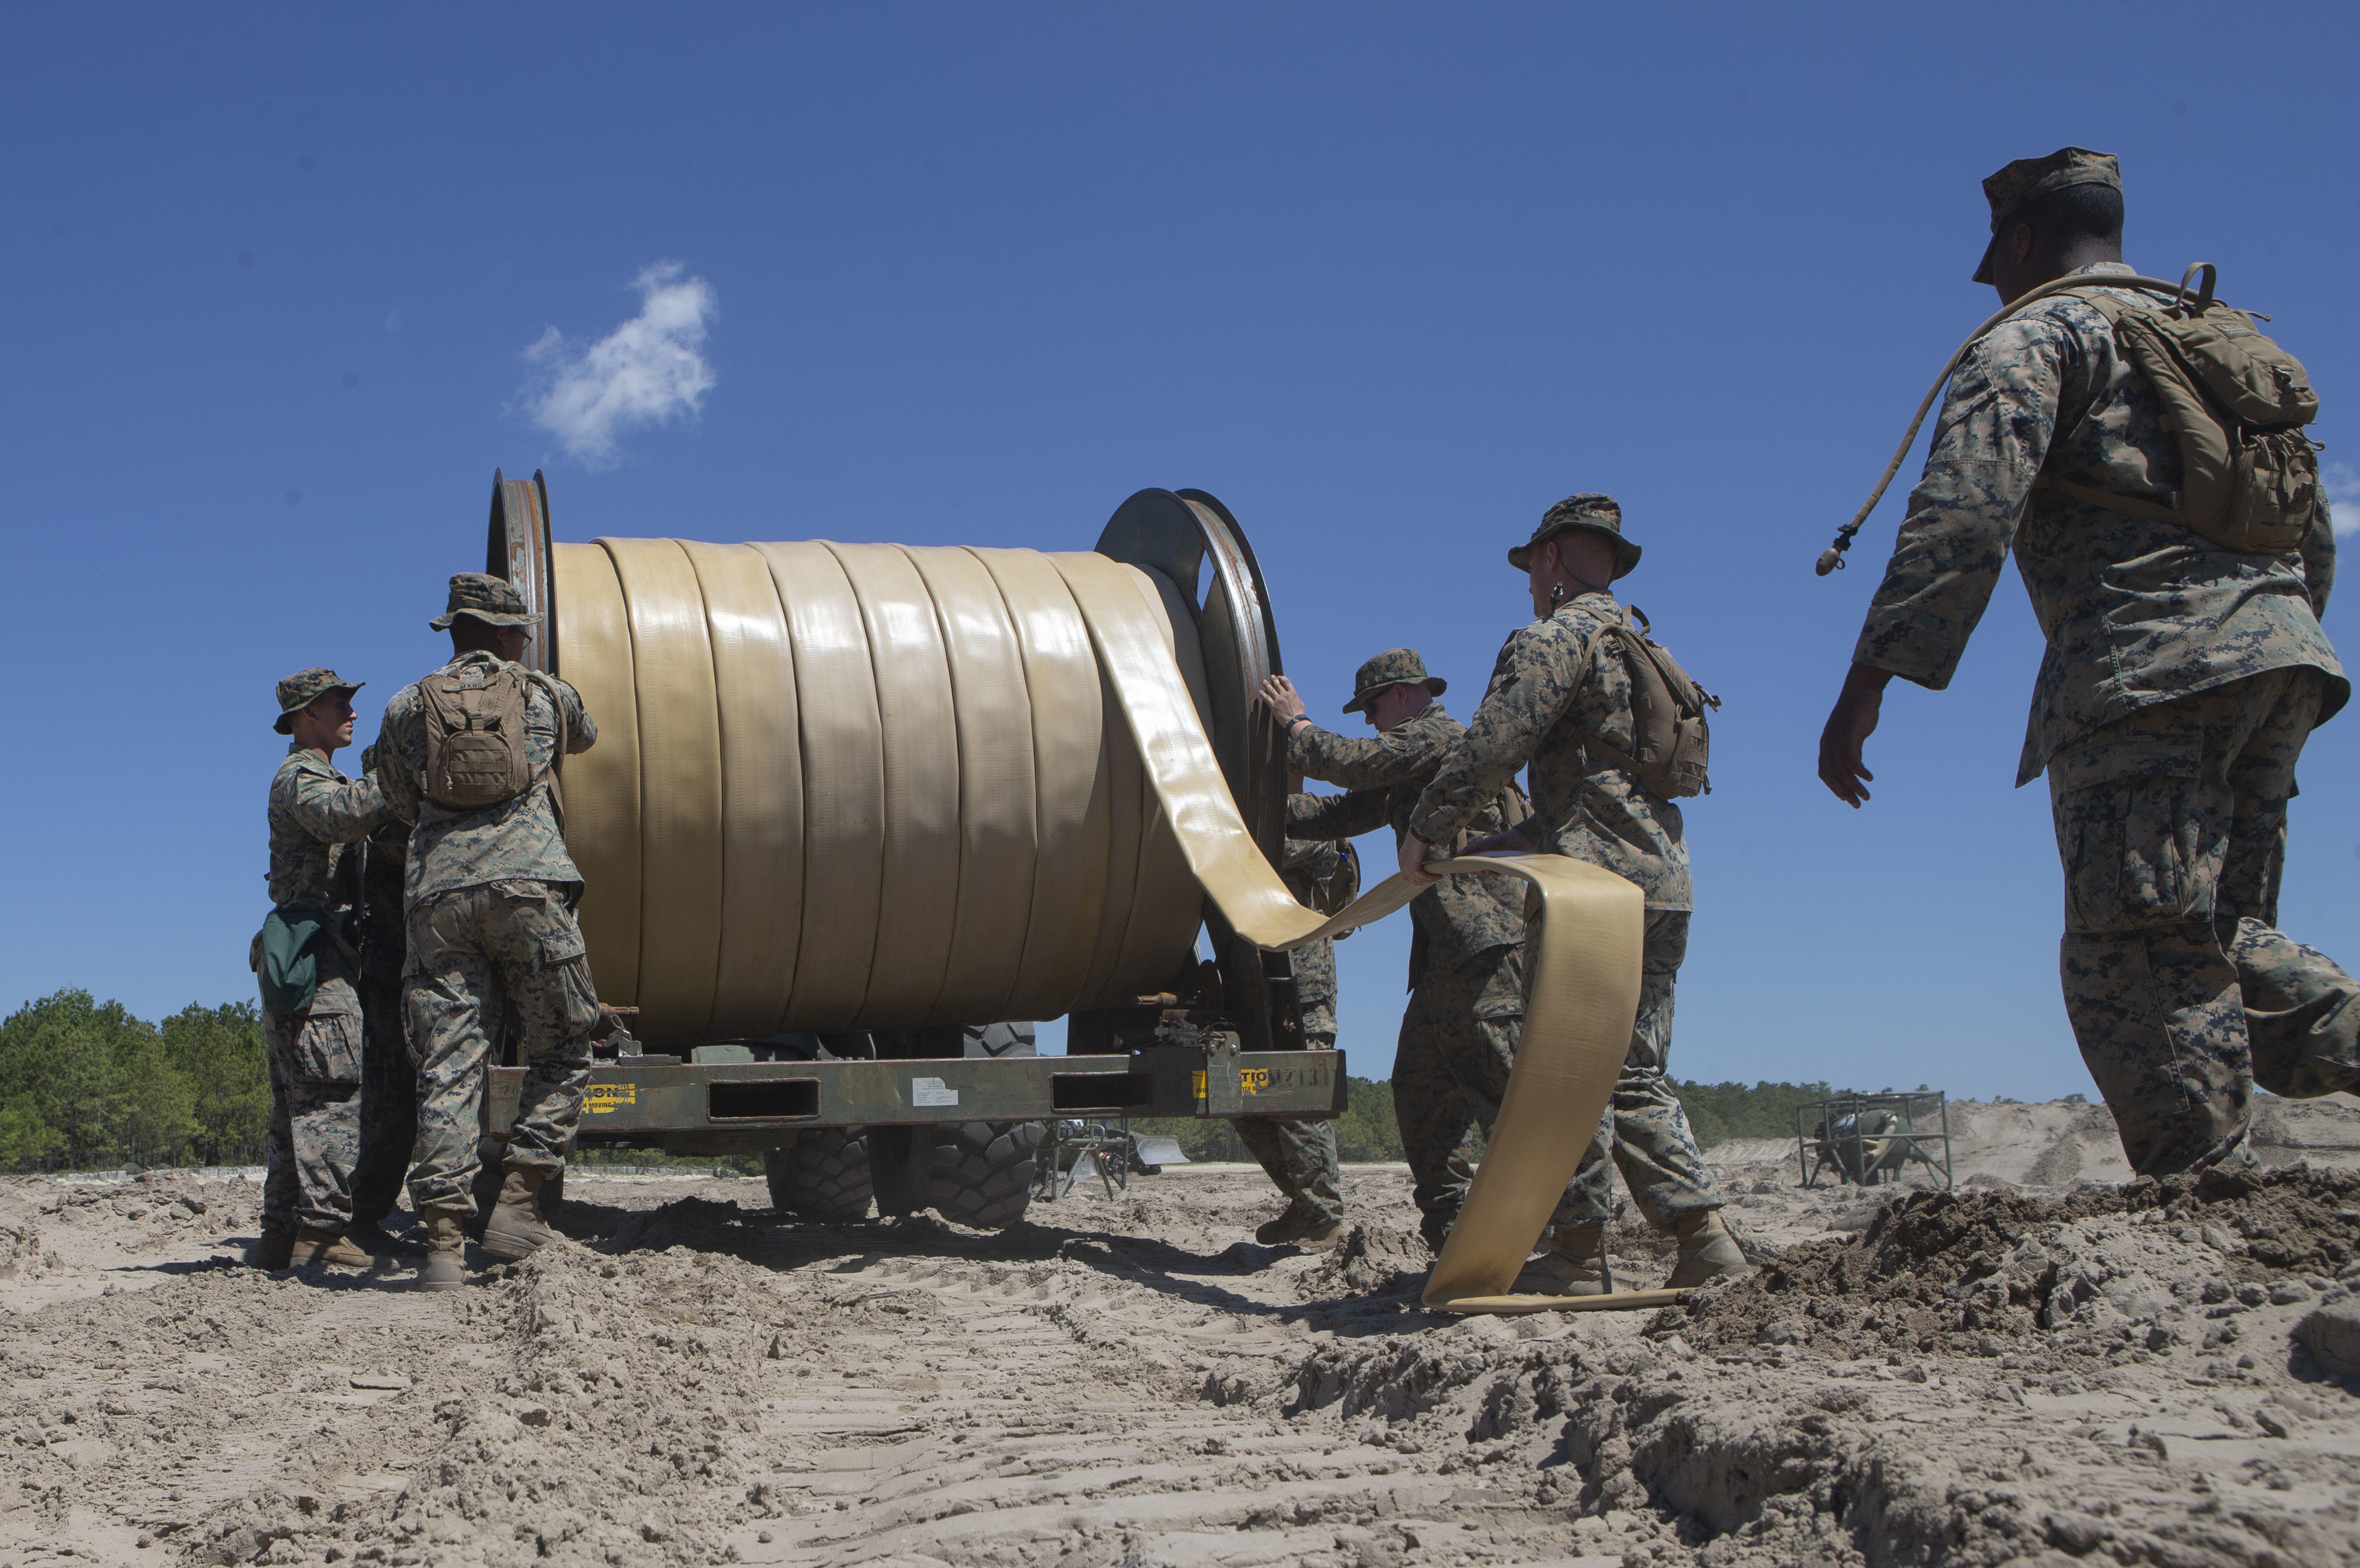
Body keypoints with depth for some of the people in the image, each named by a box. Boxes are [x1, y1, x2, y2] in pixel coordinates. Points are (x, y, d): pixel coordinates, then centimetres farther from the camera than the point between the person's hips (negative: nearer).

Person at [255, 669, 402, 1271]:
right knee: (332, 1094, -13)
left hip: (298, 963, 10)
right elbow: (339, 816, -29)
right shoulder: (301, 775, -7)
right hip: (313, 955, -10)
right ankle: (321, 1232, -16)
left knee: (299, 1103, 10)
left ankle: (281, 1235, 12)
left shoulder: (316, 778, 27)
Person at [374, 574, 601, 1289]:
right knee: (561, 1056, 9)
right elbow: (586, 736, 38)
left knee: (447, 1069, 1)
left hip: (437, 894, 2)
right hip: (527, 886, -2)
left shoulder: (406, 707, 18)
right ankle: (517, 1203, 0)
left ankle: (444, 1242, -4)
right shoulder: (545, 693, 16)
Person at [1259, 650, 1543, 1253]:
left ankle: (1575, 1223, -18)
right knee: (1421, 1085, 9)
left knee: (1501, 1081, -17)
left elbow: (1350, 762, -12)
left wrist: (1296, 725, 5)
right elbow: (1340, 815, 27)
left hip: (1486, 940, -11)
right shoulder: (1405, 764, 27)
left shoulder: (1439, 734, -4)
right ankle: (1447, 1229, 13)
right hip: (1446, 952, 11)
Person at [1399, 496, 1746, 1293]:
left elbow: (1489, 748, -17)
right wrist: (1516, 839, 31)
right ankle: (1703, 1232, 4)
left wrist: (1423, 831, -7)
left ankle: (1580, 1254, 0)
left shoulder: (1556, 637, -6)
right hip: (1663, 879, 9)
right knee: (1634, 1073, 12)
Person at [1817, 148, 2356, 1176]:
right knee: (2222, 932, 16)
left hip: (2148, 669, -8)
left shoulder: (2034, 339, 3)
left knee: (2138, 958, -8)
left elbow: (1961, 517, -12)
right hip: (2278, 655, 8)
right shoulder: (2225, 337, 28)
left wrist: (1867, 686, -15)